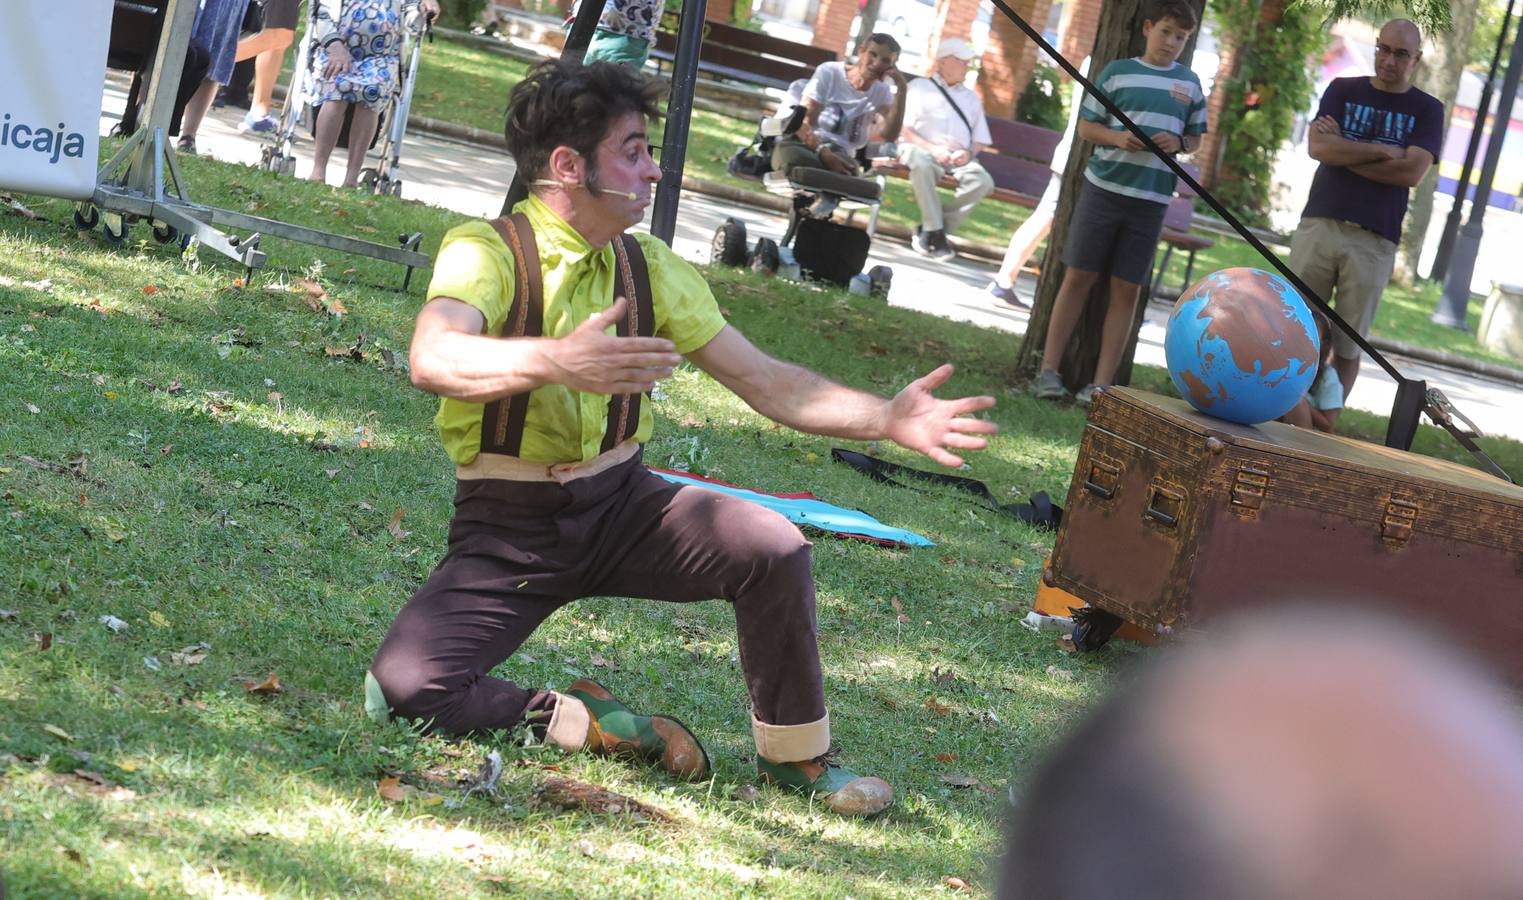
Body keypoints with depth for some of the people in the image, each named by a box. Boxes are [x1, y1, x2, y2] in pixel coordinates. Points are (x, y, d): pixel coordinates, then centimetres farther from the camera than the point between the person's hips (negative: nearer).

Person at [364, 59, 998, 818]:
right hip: (507, 526, -4)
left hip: (620, 504, 4)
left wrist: (888, 420, -12)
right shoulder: (486, 251, -15)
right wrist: (556, 362, -53)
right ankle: (584, 724, -2)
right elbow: (433, 360, -36)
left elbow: (768, 383, 3)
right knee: (405, 685, -26)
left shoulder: (650, 270, 4)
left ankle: (795, 757, -1)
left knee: (771, 547, -22)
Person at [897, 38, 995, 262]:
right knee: (921, 164, -41)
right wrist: (932, 148, -16)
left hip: (958, 159, 4)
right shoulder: (920, 87, 12)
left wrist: (969, 153, -7)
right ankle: (935, 232, -34)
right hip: (920, 149, -4)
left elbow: (980, 140, 18)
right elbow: (903, 128, -1)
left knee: (983, 181, -28)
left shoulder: (971, 98, 25)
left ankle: (929, 231, -25)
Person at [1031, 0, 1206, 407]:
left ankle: (1101, 384, 3)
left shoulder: (1189, 82, 9)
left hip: (1151, 199, 2)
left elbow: (1195, 137, 16)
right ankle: (1049, 369, 5)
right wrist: (1117, 138, -14)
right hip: (1104, 187, -2)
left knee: (1127, 289, 1)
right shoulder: (1117, 72, 3)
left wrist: (1177, 144, -7)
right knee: (1079, 277, -1)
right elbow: (1086, 126, 5)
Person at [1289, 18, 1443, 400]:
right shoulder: (1343, 91, 12)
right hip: (1319, 225, 1)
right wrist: (1383, 151, -6)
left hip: (1373, 240, -1)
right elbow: (1317, 146, -4)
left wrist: (1344, 152, -3)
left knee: (1349, 344, 0)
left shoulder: (1426, 110, 9)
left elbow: (1412, 172, -6)